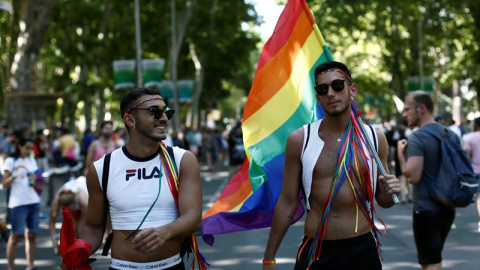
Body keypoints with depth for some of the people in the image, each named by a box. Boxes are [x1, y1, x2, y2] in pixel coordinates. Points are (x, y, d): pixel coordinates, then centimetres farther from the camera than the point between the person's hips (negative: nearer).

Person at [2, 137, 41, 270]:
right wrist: (14, 176, -23)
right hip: (18, 203, -5)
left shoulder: (32, 161, 15)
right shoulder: (11, 161, -1)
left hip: (34, 201, 5)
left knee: (31, 235, 4)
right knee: (15, 236, -5)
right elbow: (4, 183, -6)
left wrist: (35, 179, -2)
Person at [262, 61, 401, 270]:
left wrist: (388, 193, -10)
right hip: (315, 252, -1)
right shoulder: (299, 140, -2)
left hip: (362, 250, 1)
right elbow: (288, 202, 2)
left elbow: (382, 201, 13)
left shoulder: (374, 139, 1)